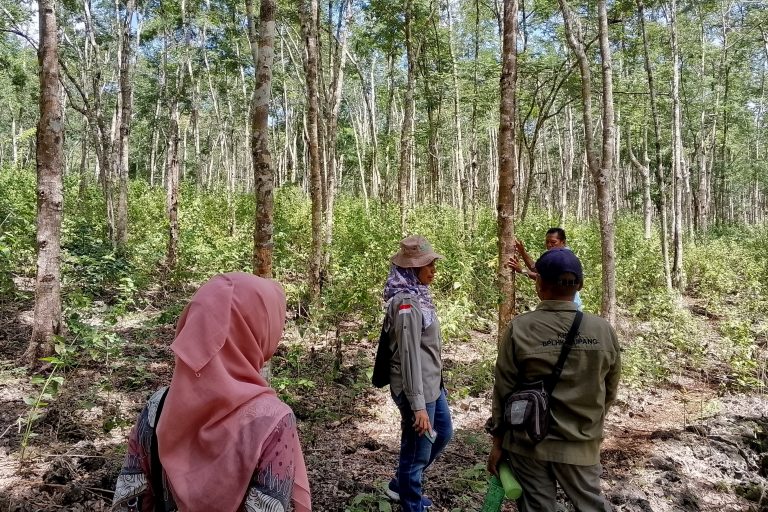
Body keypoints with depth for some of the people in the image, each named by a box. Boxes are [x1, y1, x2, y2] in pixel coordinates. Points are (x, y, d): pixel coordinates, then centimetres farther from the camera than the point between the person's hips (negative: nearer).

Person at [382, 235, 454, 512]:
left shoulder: (417, 295, 6)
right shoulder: (406, 303, -23)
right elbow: (409, 356, -25)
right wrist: (417, 405, -25)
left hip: (432, 382, 10)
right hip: (417, 387, -10)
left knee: (443, 433, 25)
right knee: (417, 449, 6)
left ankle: (401, 486, 41)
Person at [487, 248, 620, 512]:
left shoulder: (519, 329, -14)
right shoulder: (604, 330, -7)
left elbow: (504, 391, -8)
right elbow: (610, 392, 4)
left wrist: (498, 441, 3)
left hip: (529, 444, -1)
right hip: (581, 446, 2)